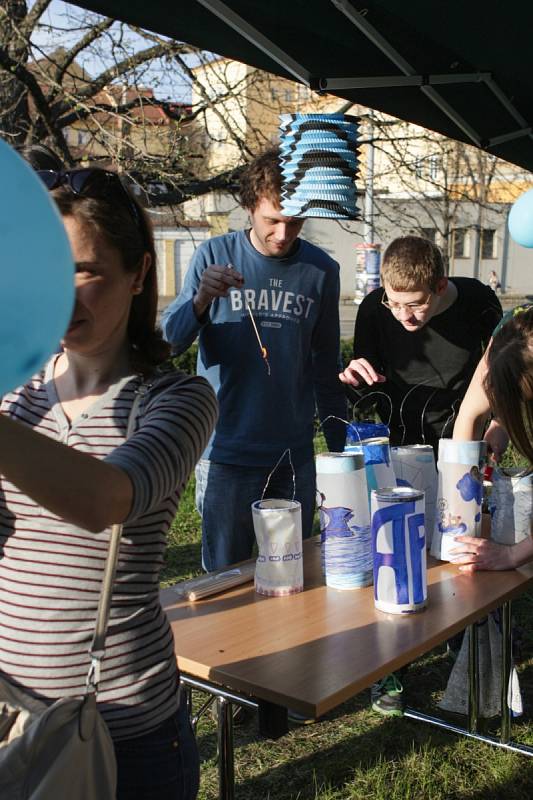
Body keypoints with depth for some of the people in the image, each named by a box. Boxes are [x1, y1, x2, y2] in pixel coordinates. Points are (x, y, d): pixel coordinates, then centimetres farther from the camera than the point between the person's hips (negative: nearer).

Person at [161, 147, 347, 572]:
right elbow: (169, 341, -6)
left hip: (295, 456, 2)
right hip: (227, 456, -2)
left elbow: (326, 368, 10)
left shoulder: (321, 270, 3)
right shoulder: (216, 255, -3)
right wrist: (201, 300, -25)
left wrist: (340, 446, 11)